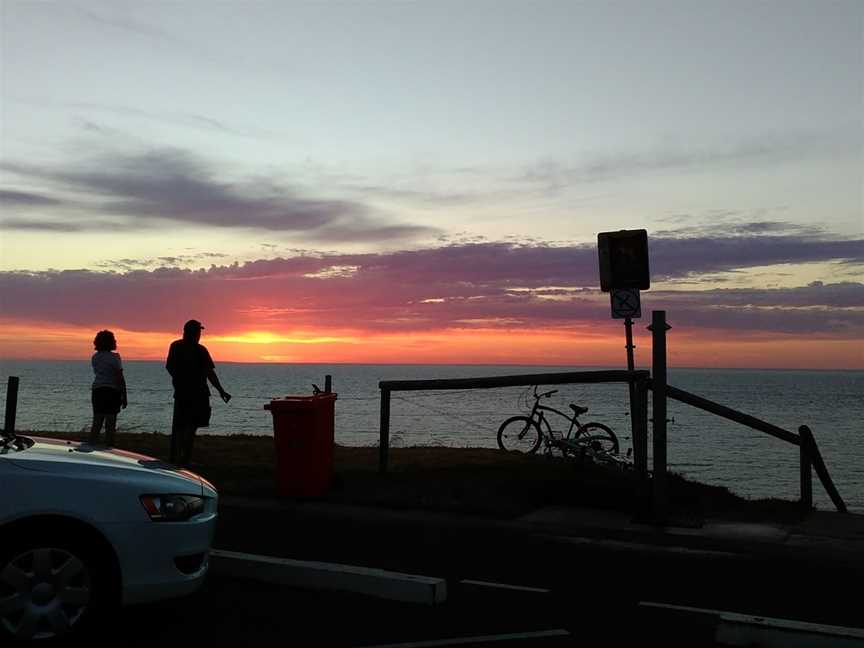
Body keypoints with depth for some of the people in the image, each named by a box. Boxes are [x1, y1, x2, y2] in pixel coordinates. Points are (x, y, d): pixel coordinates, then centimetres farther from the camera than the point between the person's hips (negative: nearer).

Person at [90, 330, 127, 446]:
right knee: (110, 424, -1)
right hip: (112, 391, -5)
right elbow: (120, 378, -11)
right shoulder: (114, 357, -10)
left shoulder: (94, 357, 7)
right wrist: (124, 396, -7)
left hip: (97, 391, 6)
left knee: (96, 423, 11)